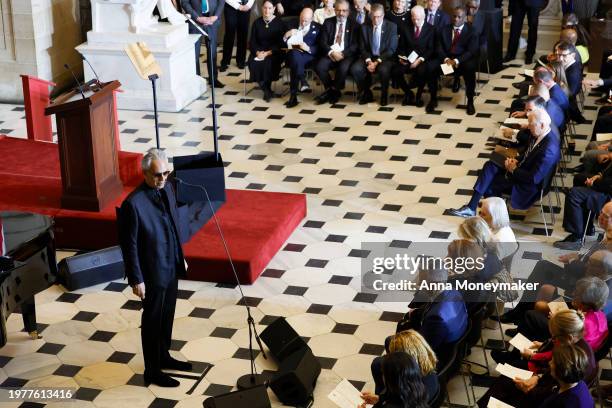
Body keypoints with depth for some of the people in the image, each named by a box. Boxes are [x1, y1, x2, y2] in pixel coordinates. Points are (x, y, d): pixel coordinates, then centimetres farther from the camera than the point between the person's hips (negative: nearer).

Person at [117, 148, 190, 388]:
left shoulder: (167, 189, -2)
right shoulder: (133, 204, -25)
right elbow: (129, 245, -19)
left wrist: (181, 258, 16)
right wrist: (136, 280, -15)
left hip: (171, 268, 7)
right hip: (152, 273, -7)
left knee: (167, 316, 22)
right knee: (153, 321, 9)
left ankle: (163, 357, 42)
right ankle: (152, 371, 24)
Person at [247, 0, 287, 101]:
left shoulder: (280, 23, -2)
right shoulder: (257, 23, 7)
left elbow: (281, 43, -6)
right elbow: (252, 41, 7)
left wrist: (268, 53, -18)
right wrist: (257, 52, -14)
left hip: (274, 52, -3)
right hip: (259, 51, 3)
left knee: (269, 62, -34)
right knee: (253, 63, -27)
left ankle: (267, 89, -13)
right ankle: (266, 89, -12)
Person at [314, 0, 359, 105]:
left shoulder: (354, 24, 7)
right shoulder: (328, 22, 13)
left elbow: (356, 44, -2)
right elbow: (322, 41, 5)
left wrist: (343, 54, -17)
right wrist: (331, 52, -15)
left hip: (347, 55, -2)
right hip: (330, 54, 2)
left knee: (343, 68, -34)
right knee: (319, 66, -26)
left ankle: (332, 91, -8)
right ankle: (334, 91, -5)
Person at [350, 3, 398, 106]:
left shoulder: (392, 27, -3)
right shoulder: (364, 27, 4)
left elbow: (391, 49, -7)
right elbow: (362, 48, 4)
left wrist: (377, 62, -19)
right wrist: (369, 61, -16)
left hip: (385, 58, -3)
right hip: (368, 57, 3)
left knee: (384, 70, -36)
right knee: (355, 69, -26)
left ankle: (383, 96, -8)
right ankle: (366, 93, -2)